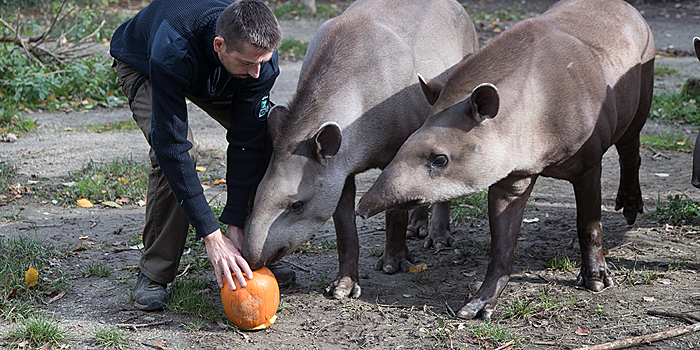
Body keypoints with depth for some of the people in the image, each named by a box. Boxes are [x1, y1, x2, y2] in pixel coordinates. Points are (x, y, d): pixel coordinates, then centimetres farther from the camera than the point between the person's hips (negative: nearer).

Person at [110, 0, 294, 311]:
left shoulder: (260, 55, -34)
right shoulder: (171, 54, -47)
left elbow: (247, 142, -27)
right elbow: (172, 147, -45)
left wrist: (234, 225, -32)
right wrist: (212, 236, -46)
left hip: (212, 78, 4)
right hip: (140, 62, -4)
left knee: (264, 136, -14)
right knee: (174, 153, -29)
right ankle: (154, 274, -14)